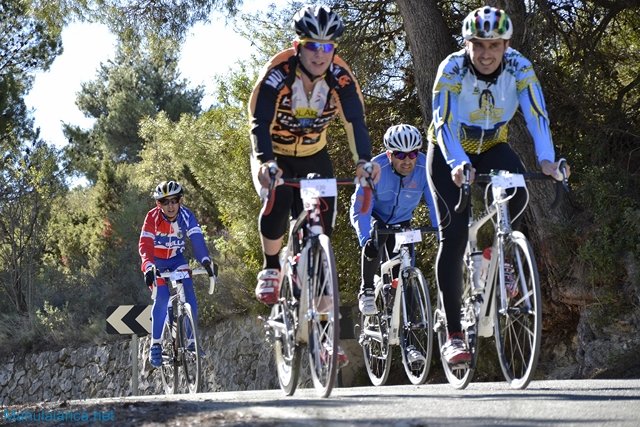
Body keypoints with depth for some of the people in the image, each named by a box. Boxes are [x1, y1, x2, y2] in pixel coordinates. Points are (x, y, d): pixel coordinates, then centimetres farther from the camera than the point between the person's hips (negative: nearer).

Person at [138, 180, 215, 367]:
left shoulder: (186, 216, -20)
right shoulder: (152, 217, -25)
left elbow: (197, 238, -31)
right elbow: (145, 245, -34)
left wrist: (206, 261, -48)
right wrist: (148, 268, -51)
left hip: (177, 259, 2)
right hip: (156, 261, -2)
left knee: (189, 297, -13)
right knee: (162, 299, -20)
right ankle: (155, 345, -12)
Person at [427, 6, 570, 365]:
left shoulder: (520, 68, -20)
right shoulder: (452, 69, -26)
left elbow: (537, 115, -28)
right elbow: (443, 122, -34)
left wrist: (547, 159, -46)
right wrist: (458, 164, -52)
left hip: (493, 148, 2)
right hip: (450, 152, -2)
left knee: (516, 193, -31)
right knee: (453, 235, -14)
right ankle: (453, 336, -11)